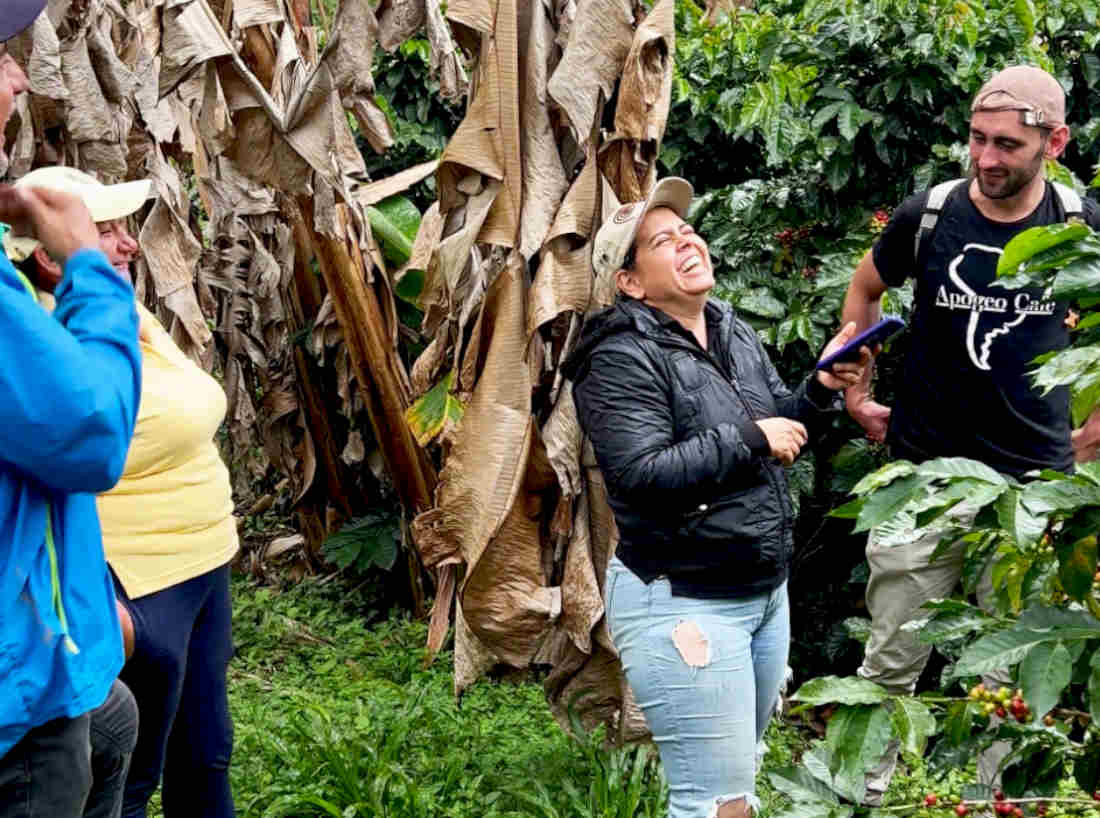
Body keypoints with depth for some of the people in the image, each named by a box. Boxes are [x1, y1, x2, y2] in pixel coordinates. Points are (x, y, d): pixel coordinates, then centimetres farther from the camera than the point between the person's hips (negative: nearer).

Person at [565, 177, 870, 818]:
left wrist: (821, 391, -4)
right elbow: (642, 477, -25)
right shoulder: (623, 359, -15)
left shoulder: (734, 333, 9)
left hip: (766, 593, 9)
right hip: (684, 604, -8)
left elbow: (779, 430, 16)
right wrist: (750, 440, -20)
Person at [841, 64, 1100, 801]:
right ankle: (866, 792, 20)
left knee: (1017, 671, 9)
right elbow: (865, 290, 14)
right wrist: (858, 394, 12)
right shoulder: (927, 215, -5)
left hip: (1033, 484, 1)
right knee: (892, 660, 5)